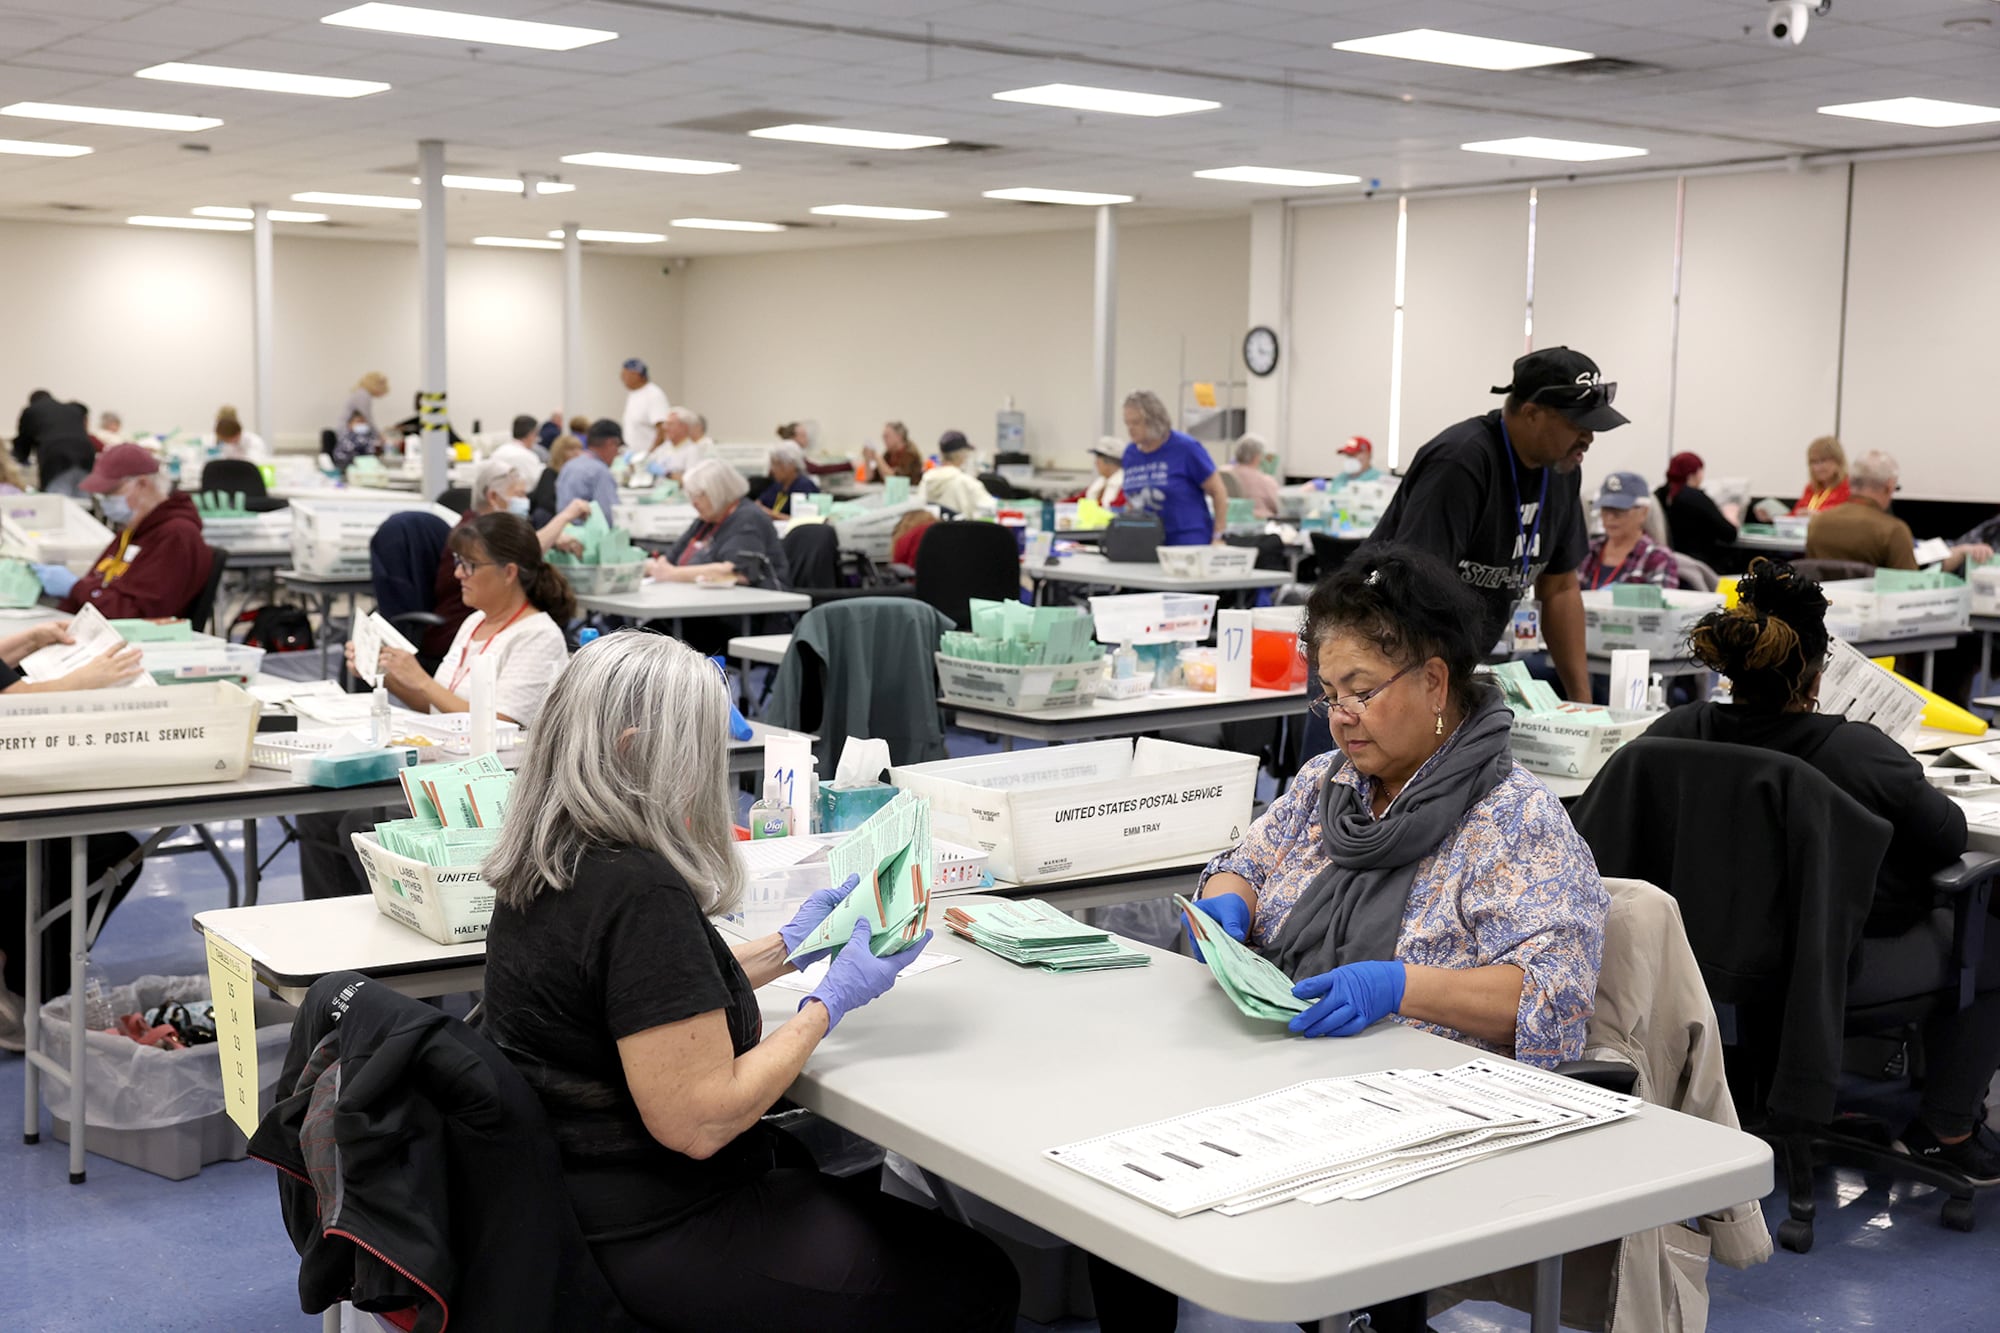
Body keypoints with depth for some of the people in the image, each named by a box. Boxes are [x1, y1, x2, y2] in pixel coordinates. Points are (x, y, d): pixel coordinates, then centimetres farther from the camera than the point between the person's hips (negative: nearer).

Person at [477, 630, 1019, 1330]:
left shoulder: (545, 856, 2)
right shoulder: (640, 892, -28)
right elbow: (700, 1122, -26)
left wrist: (787, 945, 14)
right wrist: (832, 999, -14)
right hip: (653, 1240, -10)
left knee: (853, 1174, 30)